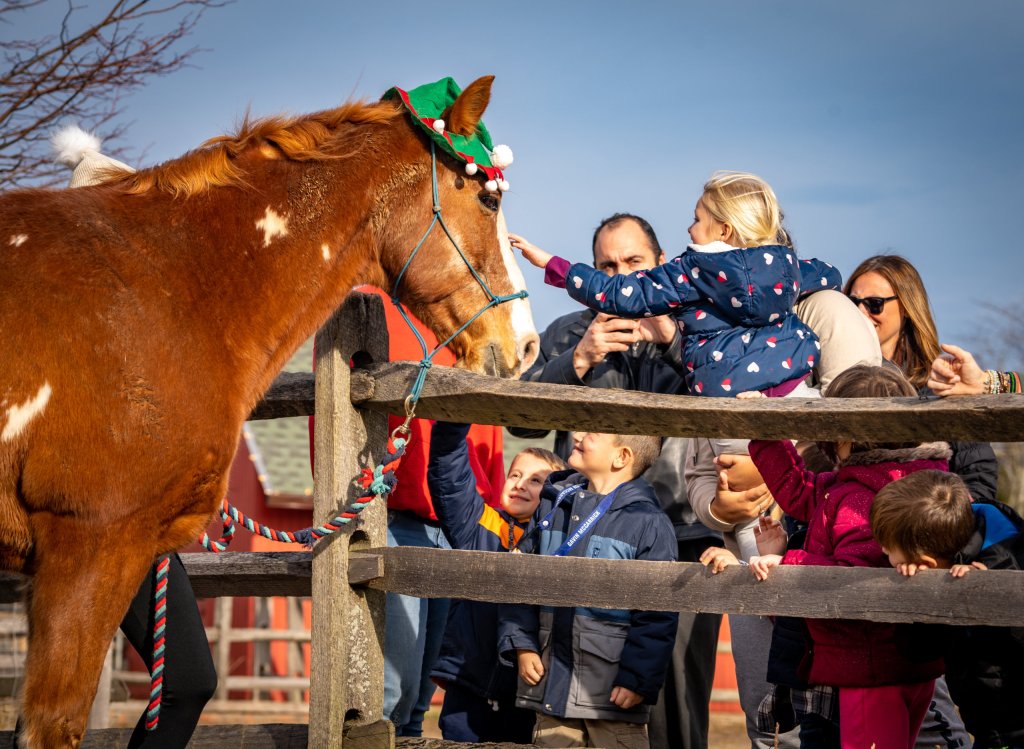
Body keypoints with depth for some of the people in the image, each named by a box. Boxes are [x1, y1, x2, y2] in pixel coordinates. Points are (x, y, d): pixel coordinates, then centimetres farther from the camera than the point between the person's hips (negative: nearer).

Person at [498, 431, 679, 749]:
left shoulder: (648, 522, -8)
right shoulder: (553, 505, 10)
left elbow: (658, 614, -10)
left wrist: (639, 679, -13)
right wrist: (521, 643, 4)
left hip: (613, 687, -5)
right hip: (550, 681, 5)